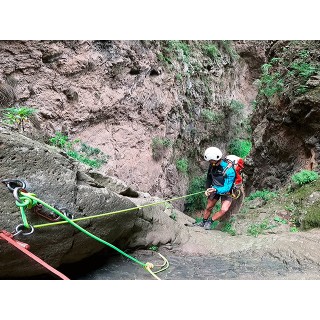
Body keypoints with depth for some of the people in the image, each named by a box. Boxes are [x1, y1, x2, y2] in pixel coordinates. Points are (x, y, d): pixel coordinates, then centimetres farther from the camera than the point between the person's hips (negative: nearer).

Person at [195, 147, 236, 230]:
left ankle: (210, 222, -1)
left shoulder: (229, 171, -35)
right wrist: (207, 189, -1)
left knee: (224, 210, -22)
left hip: (225, 191, -4)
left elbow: (227, 188, -34)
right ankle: (203, 222, 35)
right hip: (214, 189, 5)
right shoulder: (212, 165, -17)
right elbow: (209, 177, 3)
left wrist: (215, 190, -49)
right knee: (208, 207, 12)